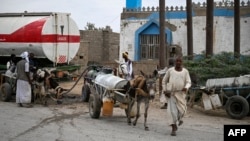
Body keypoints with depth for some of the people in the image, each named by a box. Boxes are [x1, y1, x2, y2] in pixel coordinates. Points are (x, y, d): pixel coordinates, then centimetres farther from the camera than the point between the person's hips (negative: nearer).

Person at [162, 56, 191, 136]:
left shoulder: (185, 71, 2)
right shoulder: (170, 70, 2)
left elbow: (188, 83, -3)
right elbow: (164, 80, 10)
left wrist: (186, 88, -26)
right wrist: (164, 90, -1)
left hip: (181, 93, 1)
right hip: (171, 94, -1)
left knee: (181, 110, 4)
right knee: (172, 111, -12)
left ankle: (179, 118, 42)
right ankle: (174, 128, -7)